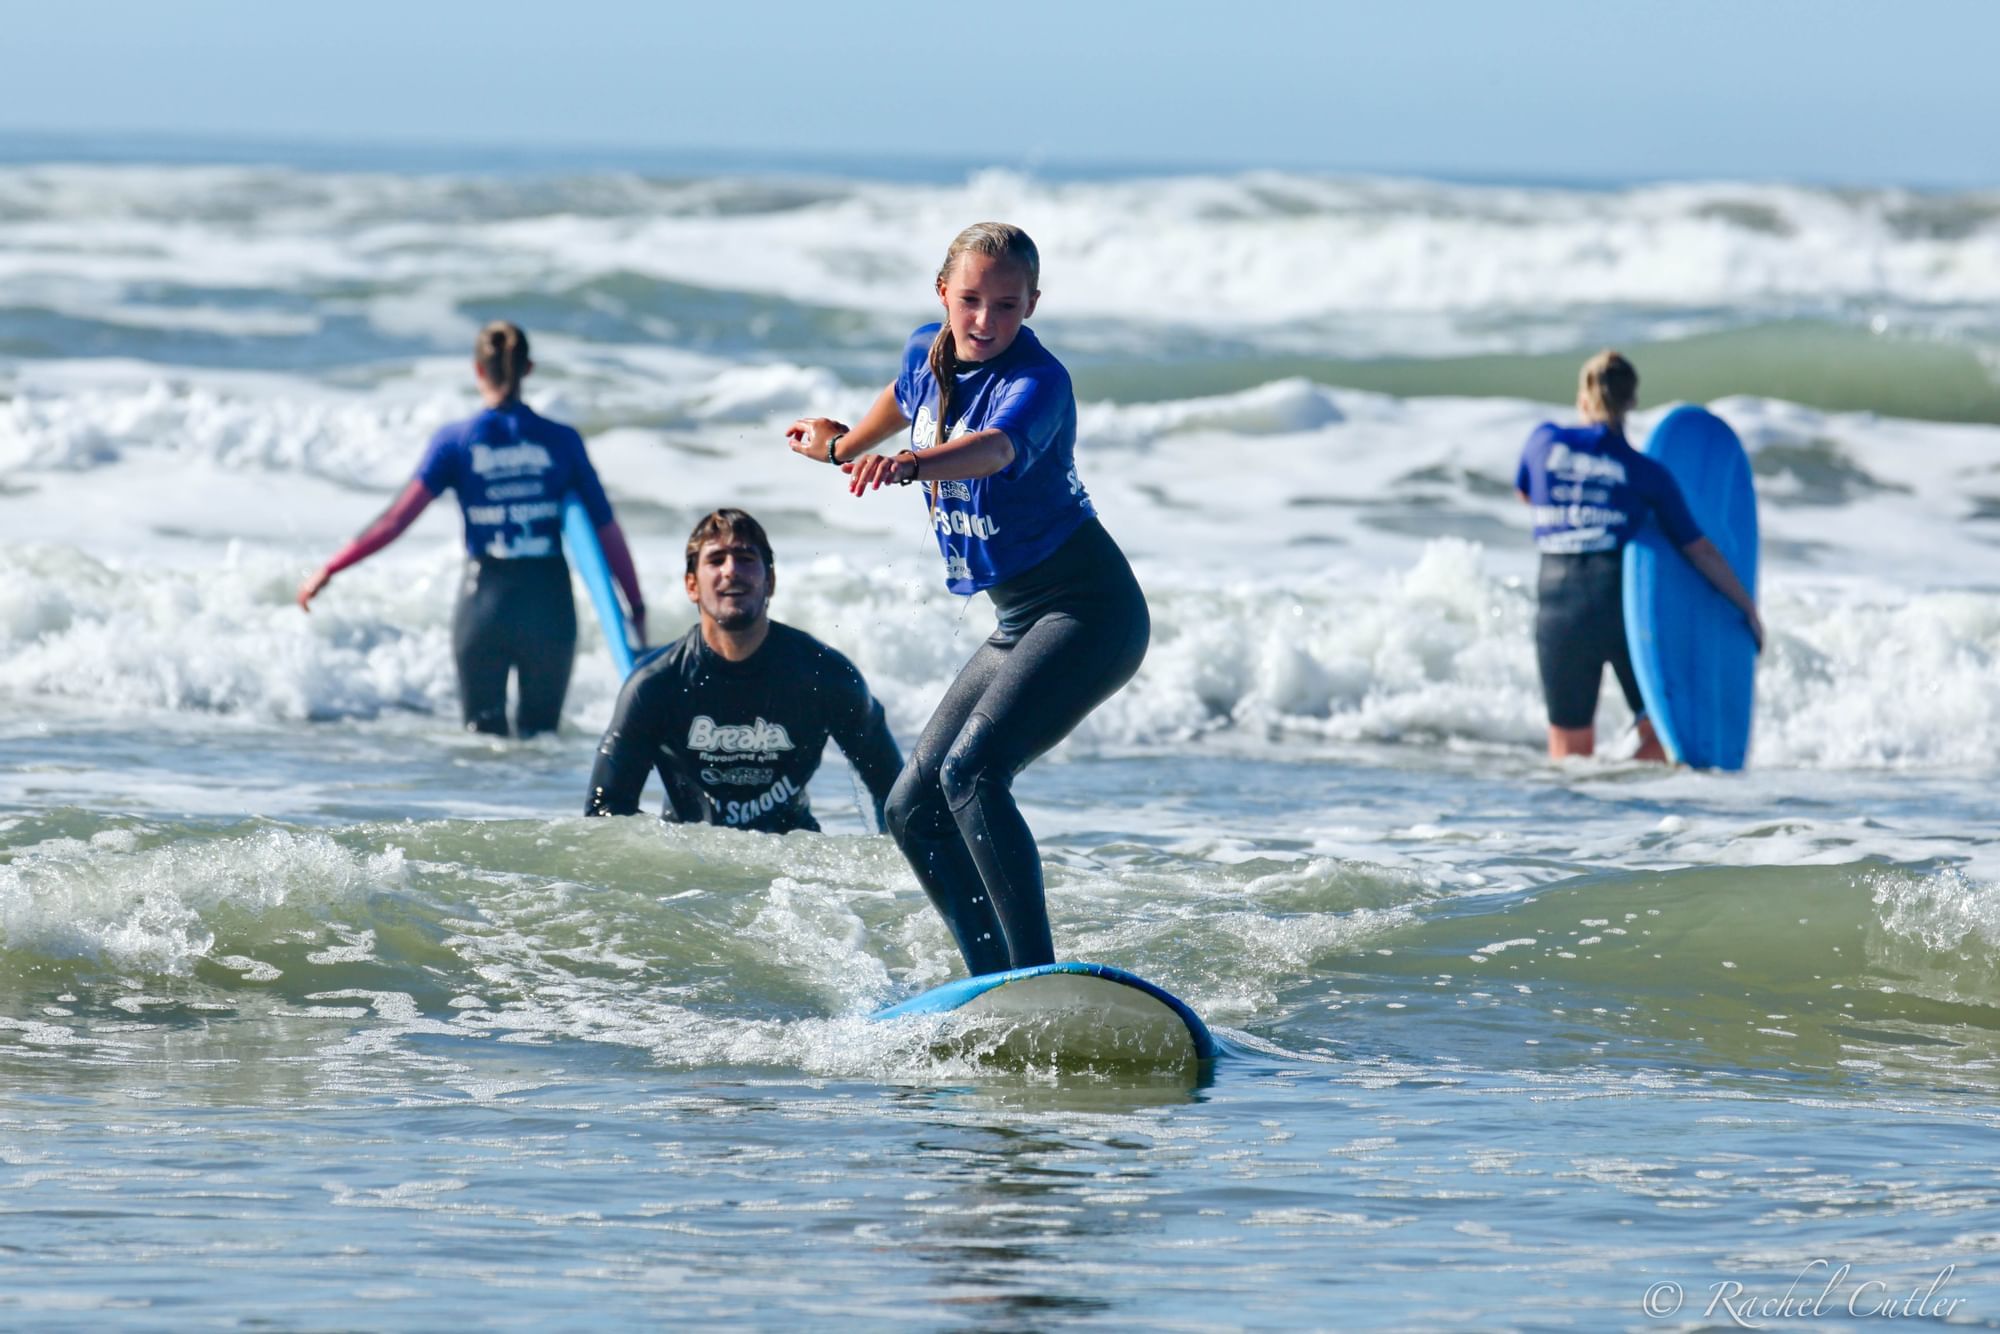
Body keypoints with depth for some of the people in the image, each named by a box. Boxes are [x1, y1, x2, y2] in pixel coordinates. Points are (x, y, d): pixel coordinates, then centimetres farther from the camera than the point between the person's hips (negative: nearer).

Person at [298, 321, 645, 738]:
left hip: (484, 603, -1)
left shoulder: (456, 441, -3)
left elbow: (398, 518, -8)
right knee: (540, 736, 12)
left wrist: (328, 570, -1)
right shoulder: (560, 441, 0)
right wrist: (637, 607, 10)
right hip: (550, 607, 1)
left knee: (485, 737, 9)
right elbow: (606, 530, 0)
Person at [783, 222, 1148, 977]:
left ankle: (1038, 975, -30)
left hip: (1087, 610, -9)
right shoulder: (928, 353, 4)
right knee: (913, 810, 6)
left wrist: (907, 464, -61)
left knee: (972, 772, -27)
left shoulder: (1035, 381, -20)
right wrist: (842, 446, 47)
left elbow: (996, 447, -43)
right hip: (1021, 624, 9)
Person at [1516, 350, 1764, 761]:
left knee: (1569, 751, 10)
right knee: (1659, 732, 8)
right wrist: (1749, 608, 14)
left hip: (1557, 595, 2)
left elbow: (1525, 491, 27)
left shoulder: (1544, 442, 4)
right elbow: (1701, 551, 4)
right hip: (1623, 598, -1)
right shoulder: (1646, 473, 2)